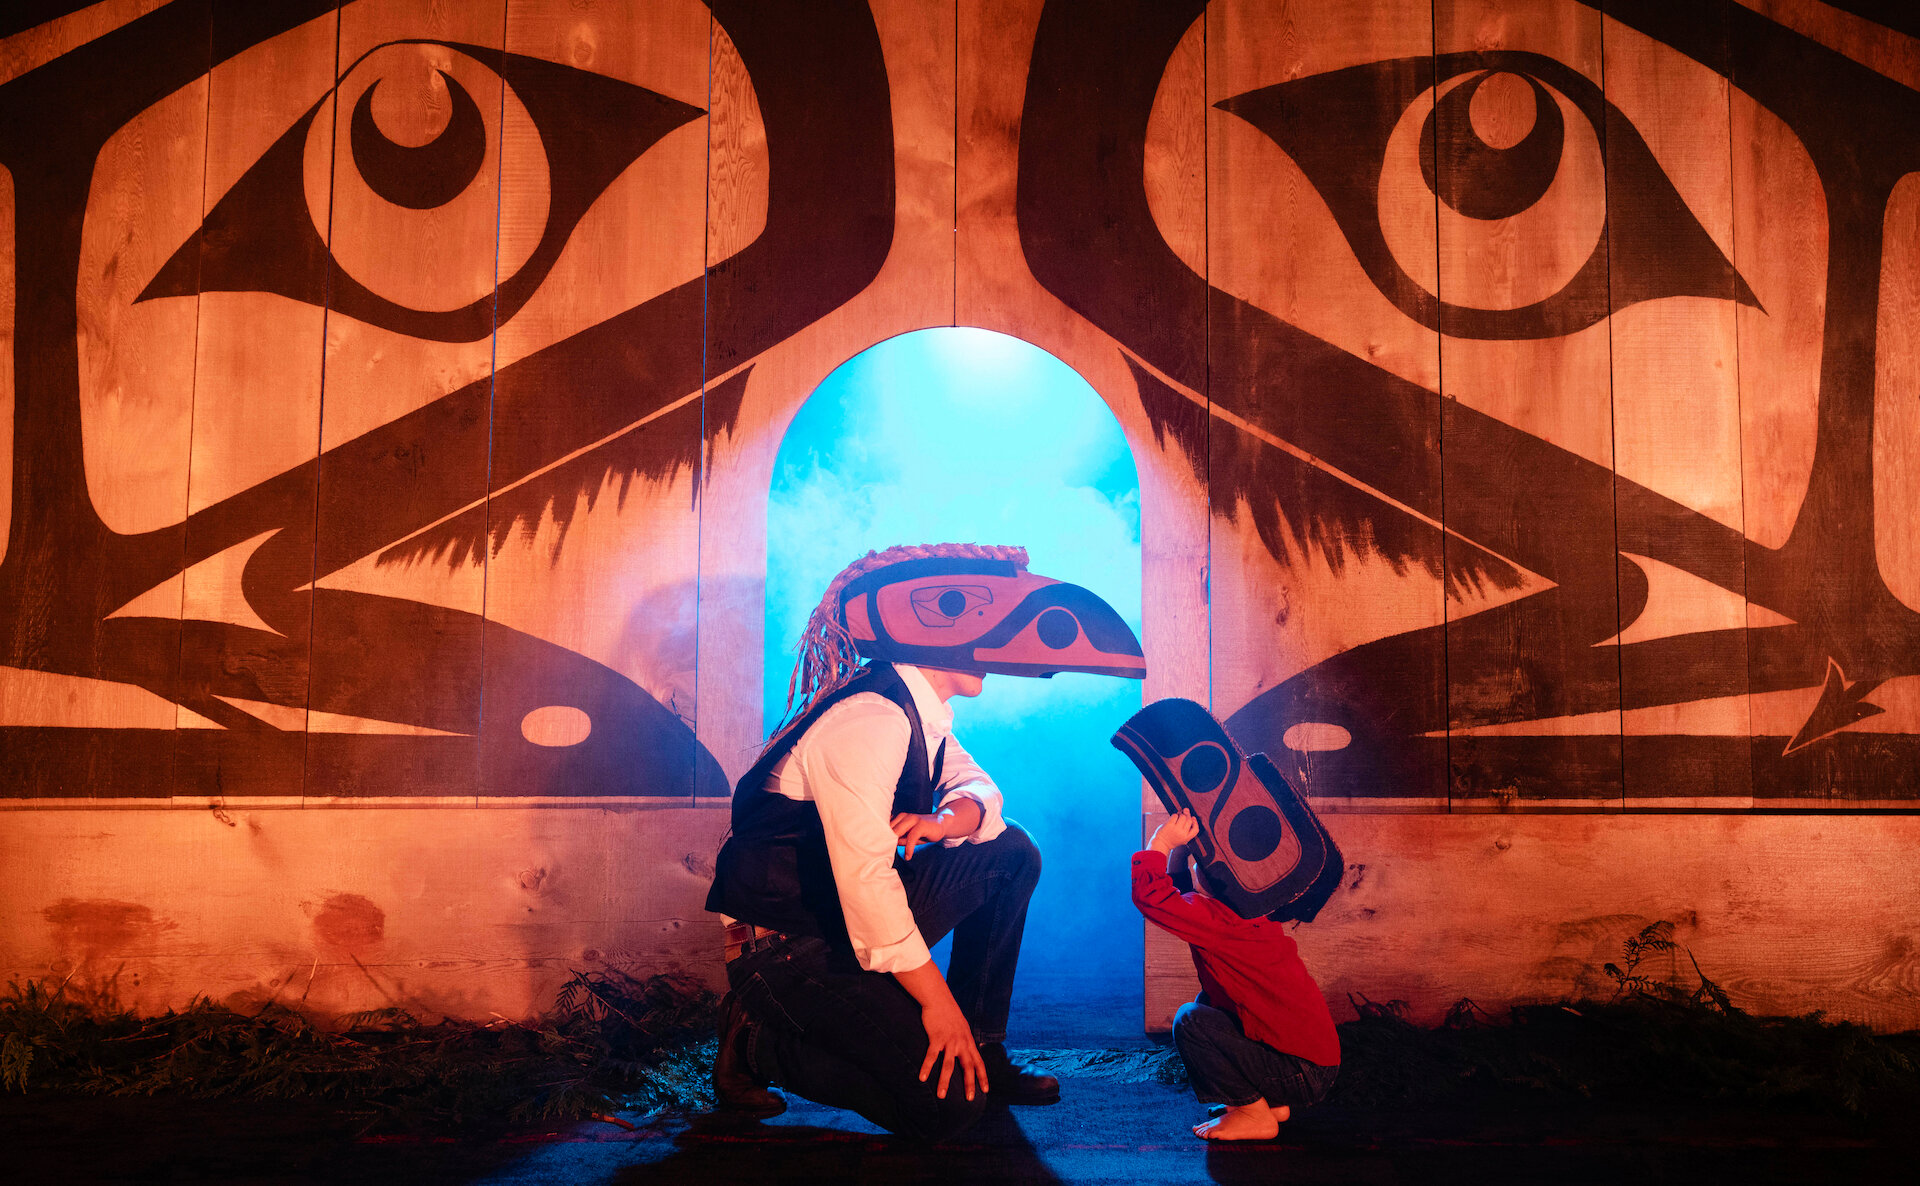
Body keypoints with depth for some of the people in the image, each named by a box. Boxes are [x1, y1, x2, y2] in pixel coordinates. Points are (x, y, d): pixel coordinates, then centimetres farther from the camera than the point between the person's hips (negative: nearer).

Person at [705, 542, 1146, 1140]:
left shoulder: (923, 710, 4)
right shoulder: (868, 720, -26)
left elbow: (977, 785, 9)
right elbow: (865, 877, -31)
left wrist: (946, 819, -17)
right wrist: (936, 1000, -25)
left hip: (864, 913, 9)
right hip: (785, 942, -9)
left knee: (1012, 854, 4)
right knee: (945, 1103, -16)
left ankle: (982, 1048, 10)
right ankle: (760, 1040, -1)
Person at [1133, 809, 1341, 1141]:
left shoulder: (1219, 919, -21)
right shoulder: (1255, 915, 9)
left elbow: (1150, 895, -28)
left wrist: (1161, 842, -16)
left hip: (1303, 1075, -10)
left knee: (1191, 1020, -17)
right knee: (1207, 1001, 20)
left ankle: (1255, 1114, -3)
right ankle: (1271, 1104, 20)